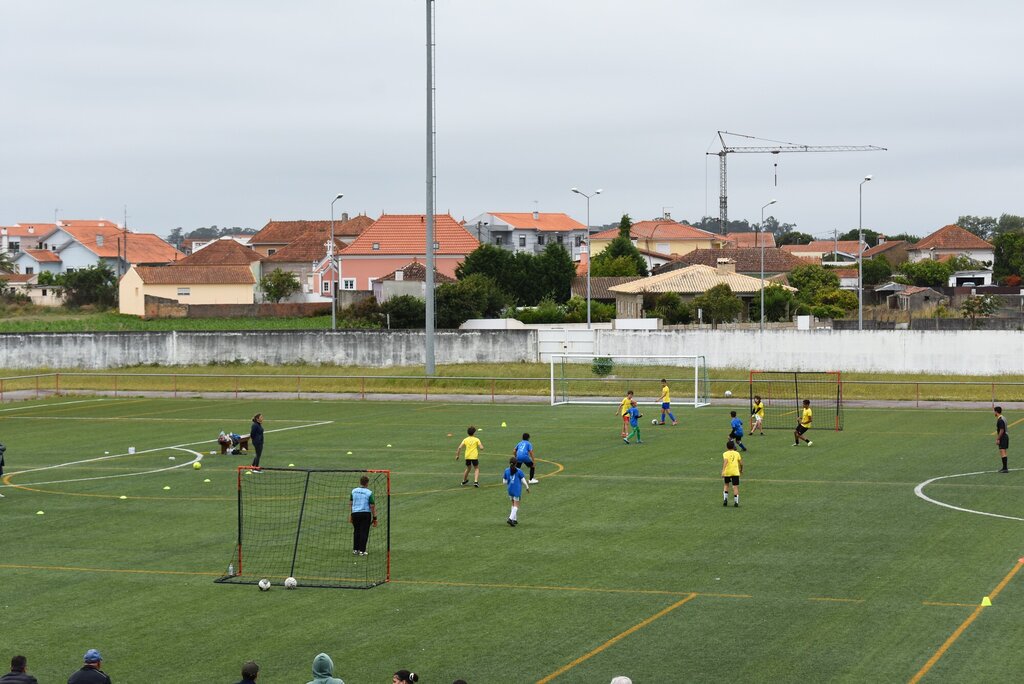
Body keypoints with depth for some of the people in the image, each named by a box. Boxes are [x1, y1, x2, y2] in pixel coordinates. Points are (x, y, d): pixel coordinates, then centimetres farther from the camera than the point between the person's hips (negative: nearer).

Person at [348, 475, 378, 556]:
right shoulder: (369, 493, -8)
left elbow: (350, 503, 9)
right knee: (364, 532, 3)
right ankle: (362, 550, 2)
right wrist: (374, 518, -2)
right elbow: (372, 506, -8)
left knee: (356, 531, 16)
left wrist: (350, 515, 17)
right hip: (366, 513, -4)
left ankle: (355, 549, 19)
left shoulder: (354, 491, 3)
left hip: (355, 513, 4)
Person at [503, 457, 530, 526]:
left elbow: (504, 482, 3)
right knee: (516, 505, -1)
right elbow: (523, 480, -4)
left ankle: (515, 519, 21)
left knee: (513, 504, 19)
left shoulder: (506, 471, 0)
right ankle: (511, 518, -18)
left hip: (510, 489, 4)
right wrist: (527, 487, 10)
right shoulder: (519, 471, -8)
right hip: (517, 490, -4)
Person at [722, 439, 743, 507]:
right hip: (735, 472, 0)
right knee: (735, 487, 0)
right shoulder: (737, 453, 9)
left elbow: (725, 461, -16)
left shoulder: (725, 454, 2)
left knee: (726, 485, 21)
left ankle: (725, 499, 9)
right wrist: (741, 470, 27)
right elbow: (741, 463, 9)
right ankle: (736, 502, -6)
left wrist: (723, 470, -23)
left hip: (727, 472, 0)